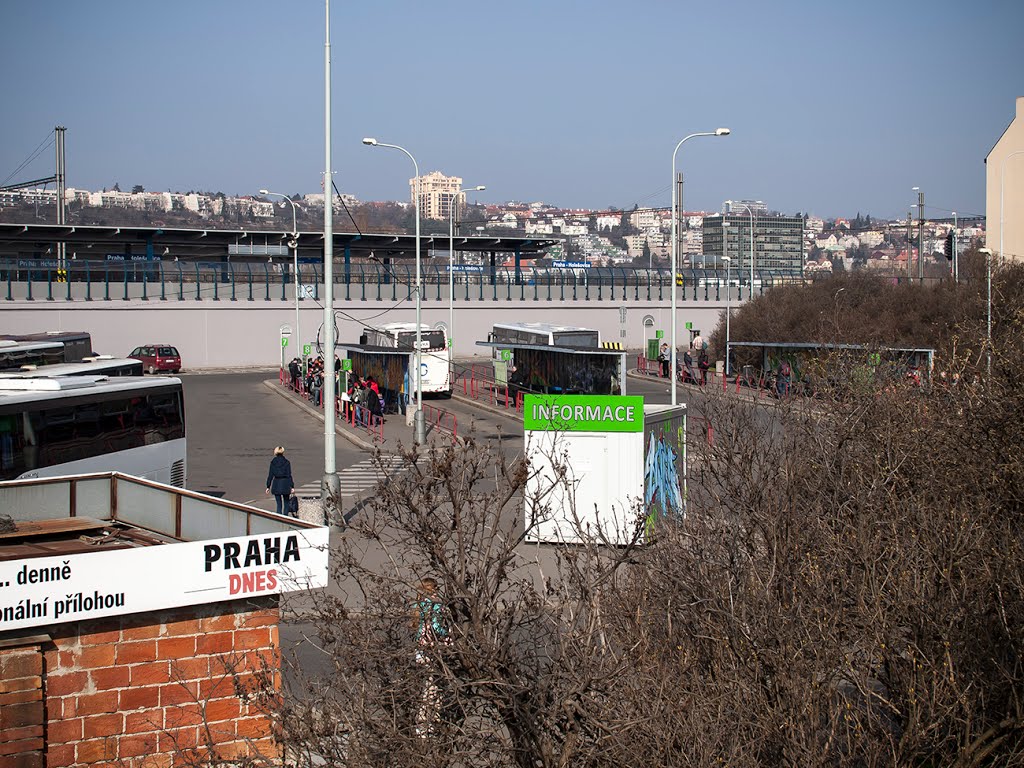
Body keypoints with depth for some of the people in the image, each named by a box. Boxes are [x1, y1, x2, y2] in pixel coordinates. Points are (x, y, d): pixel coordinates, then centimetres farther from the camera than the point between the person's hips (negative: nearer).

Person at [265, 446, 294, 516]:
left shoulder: (273, 462, 0)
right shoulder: (287, 462, -4)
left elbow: (270, 475, 1)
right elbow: (289, 475, -6)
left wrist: (268, 487, 7)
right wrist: (292, 486, -2)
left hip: (276, 484, 1)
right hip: (285, 484, -1)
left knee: (279, 504, 5)